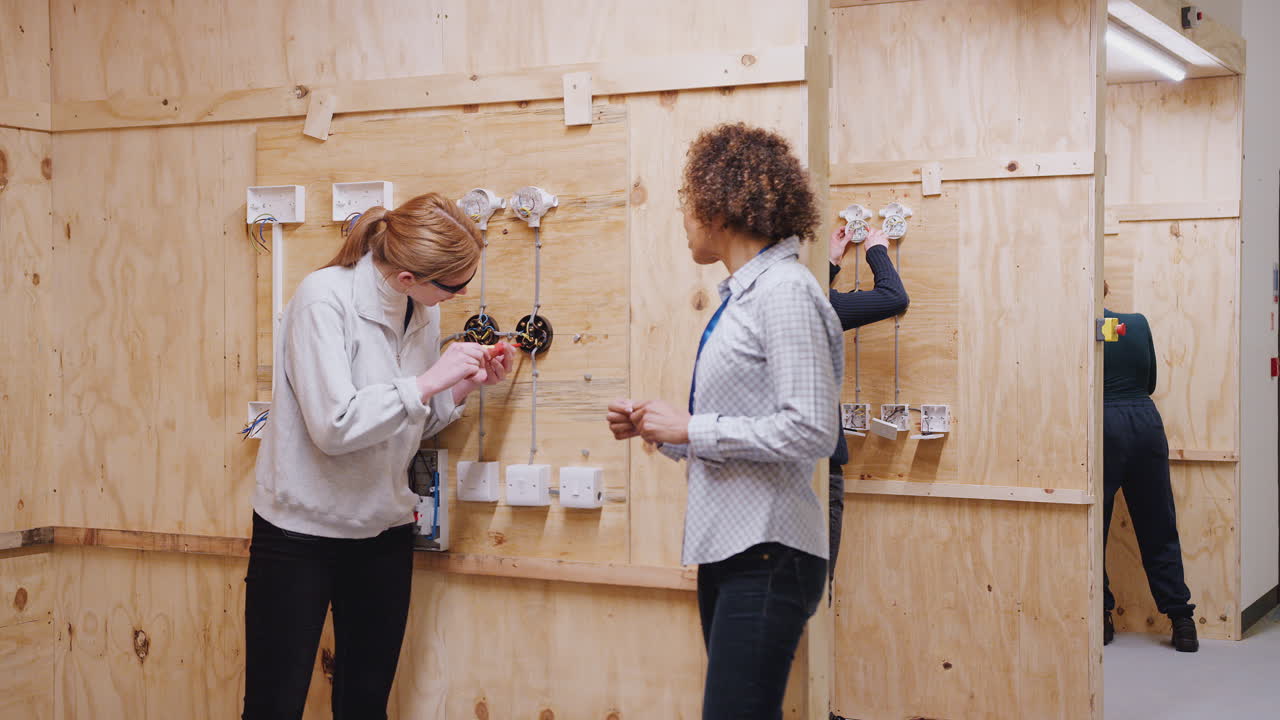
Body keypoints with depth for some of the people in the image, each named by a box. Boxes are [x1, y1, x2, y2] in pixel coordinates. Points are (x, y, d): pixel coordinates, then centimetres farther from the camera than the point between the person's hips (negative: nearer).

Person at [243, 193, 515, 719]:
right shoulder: (324, 296, -19)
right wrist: (429, 381, -22)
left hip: (385, 533, 6)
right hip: (301, 533, -6)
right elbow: (333, 426, -27)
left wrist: (465, 386, -4)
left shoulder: (423, 311, 1)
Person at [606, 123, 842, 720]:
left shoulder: (784, 292, -12)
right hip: (725, 547, 9)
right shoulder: (741, 294, 15)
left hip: (767, 556, -9)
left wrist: (692, 428, -14)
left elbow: (810, 431, -20)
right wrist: (656, 430, 7)